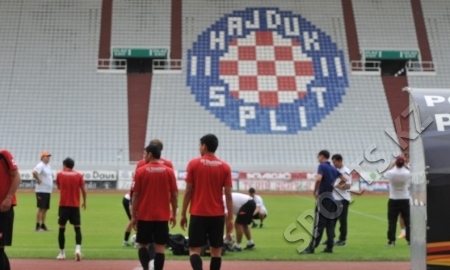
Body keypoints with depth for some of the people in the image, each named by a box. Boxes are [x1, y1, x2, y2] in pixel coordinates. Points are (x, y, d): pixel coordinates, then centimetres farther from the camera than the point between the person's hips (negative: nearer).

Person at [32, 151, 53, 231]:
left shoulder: (48, 165, 15)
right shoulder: (40, 165, -13)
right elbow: (34, 172, -32)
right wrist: (38, 180, -21)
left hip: (48, 190, 9)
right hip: (41, 190, -9)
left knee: (45, 209, 11)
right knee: (41, 208, -8)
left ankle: (43, 225, 17)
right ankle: (38, 226, -5)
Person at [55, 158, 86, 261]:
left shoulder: (60, 174, 3)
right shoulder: (78, 175, 3)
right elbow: (83, 190, 1)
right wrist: (84, 202, 15)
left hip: (63, 205, 0)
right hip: (75, 206, 0)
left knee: (62, 229, 9)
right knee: (77, 228, 3)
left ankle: (62, 253, 12)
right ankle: (78, 248, -18)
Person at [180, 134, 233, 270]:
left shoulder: (193, 164, -3)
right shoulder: (225, 167, 2)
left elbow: (188, 192, -3)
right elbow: (228, 195, -1)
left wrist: (183, 214, 5)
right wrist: (230, 218, 4)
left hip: (198, 214, -2)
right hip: (218, 215, 2)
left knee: (194, 250, 3)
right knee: (216, 251, 9)